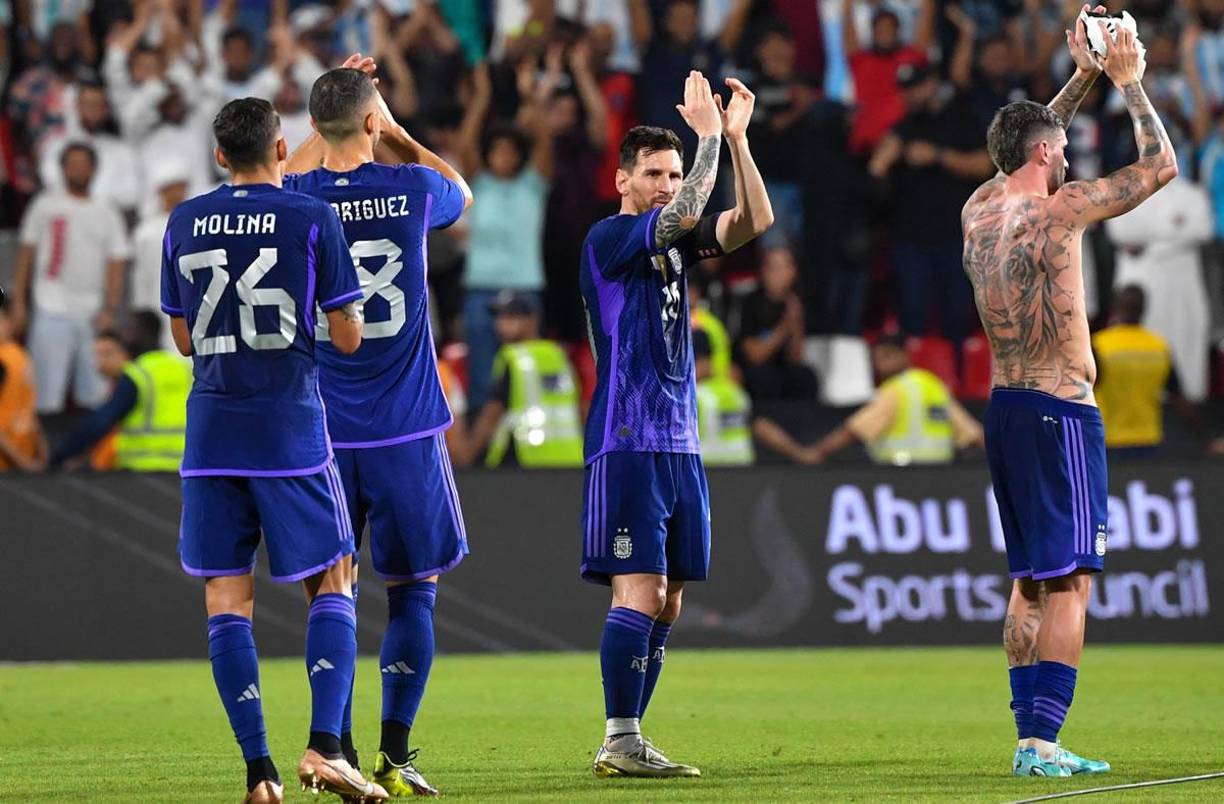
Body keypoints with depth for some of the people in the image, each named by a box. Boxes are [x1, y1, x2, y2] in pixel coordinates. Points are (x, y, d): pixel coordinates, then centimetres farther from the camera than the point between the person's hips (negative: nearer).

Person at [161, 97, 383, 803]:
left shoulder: (184, 224, 8)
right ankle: (325, 747, -10)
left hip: (212, 428, 3)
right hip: (291, 427, -3)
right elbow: (348, 337, -3)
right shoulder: (313, 220, -4)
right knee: (332, 584, 7)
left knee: (227, 596, 4)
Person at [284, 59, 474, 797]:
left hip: (324, 431, 1)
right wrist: (397, 134, 23)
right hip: (407, 430, -1)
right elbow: (462, 192, 19)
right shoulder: (411, 189, -7)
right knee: (414, 591, 7)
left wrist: (334, 118, 26)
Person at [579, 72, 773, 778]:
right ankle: (621, 740, -12)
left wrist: (736, 136, -4)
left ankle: (627, 740, 10)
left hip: (679, 442, 8)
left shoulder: (677, 242, 15)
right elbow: (685, 214, -21)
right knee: (641, 588, -13)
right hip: (627, 441, -8)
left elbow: (755, 221, 5)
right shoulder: (608, 239, -6)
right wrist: (708, 133, -14)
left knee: (667, 599, 6)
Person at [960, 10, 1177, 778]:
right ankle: (1044, 741, -15)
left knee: (1030, 582, 13)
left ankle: (1029, 736, 13)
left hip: (1005, 410, 8)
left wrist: (1084, 78, 30)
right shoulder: (1058, 209, -12)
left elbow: (1029, 144, 30)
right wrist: (1129, 82, 7)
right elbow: (1160, 165, -4)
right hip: (1061, 412, -8)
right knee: (1070, 582, -8)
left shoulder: (980, 209, 9)